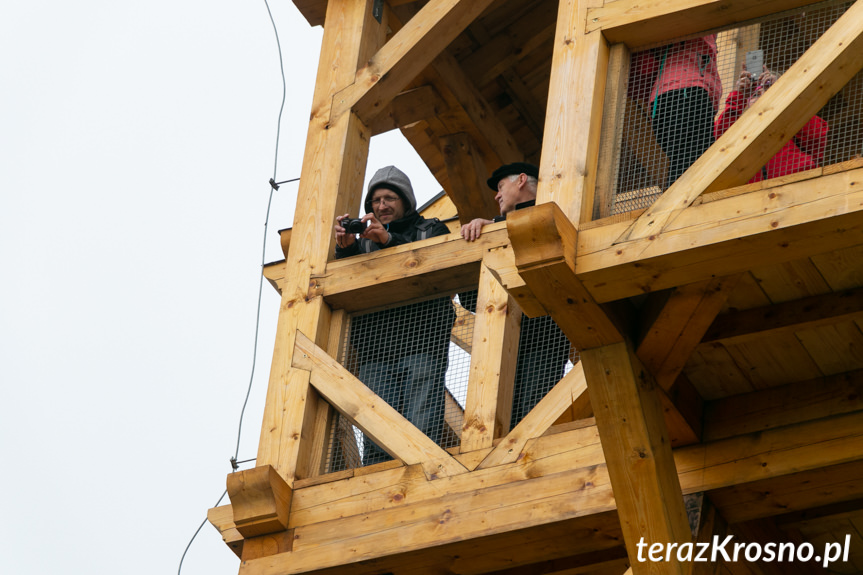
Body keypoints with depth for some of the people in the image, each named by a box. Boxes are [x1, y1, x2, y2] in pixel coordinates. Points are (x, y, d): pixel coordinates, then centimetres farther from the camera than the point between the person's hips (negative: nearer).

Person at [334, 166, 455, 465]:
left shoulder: (432, 230, 17)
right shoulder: (365, 240, 25)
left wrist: (389, 240, -15)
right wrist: (345, 248, -9)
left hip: (422, 344, -2)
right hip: (376, 349, 2)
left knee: (422, 434, -13)